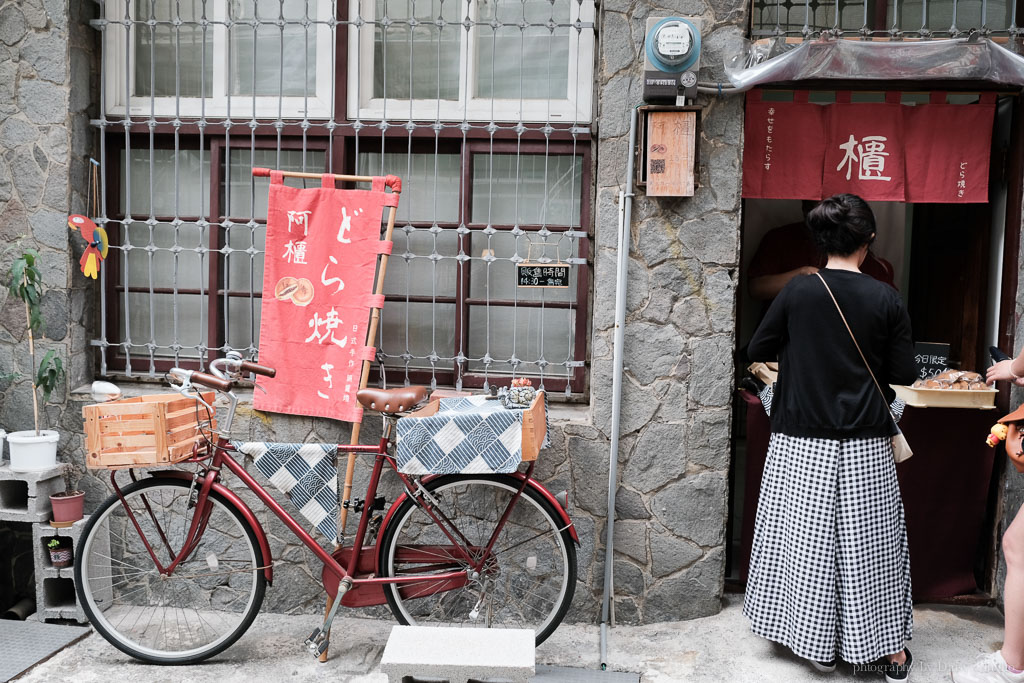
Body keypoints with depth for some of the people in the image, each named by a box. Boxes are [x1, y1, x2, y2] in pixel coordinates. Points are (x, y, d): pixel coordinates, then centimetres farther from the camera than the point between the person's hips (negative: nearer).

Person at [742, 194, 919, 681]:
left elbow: (758, 350, 1)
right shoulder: (886, 301, -6)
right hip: (866, 446, 1)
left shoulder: (797, 291, -8)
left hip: (801, 444, 0)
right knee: (869, 545, 11)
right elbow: (904, 374, -2)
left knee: (807, 540, 12)